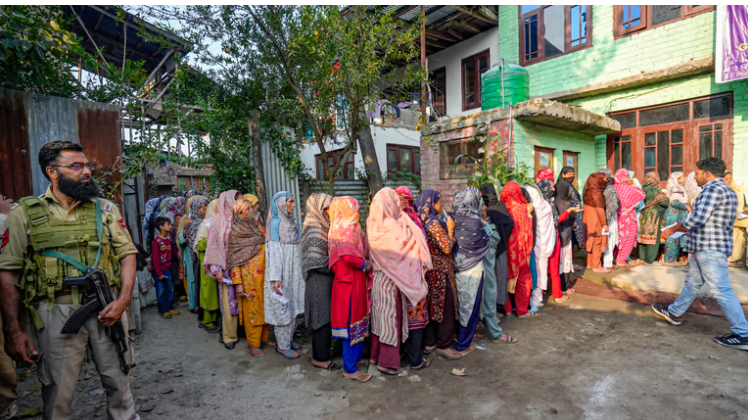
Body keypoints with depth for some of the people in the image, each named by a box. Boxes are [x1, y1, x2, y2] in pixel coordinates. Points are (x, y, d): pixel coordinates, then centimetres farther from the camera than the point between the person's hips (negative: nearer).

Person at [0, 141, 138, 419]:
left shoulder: (106, 209, 5)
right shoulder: (25, 213, 1)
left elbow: (127, 253, 2)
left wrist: (124, 298, -10)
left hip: (106, 310, 2)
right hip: (57, 314, -1)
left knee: (119, 383, 13)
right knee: (57, 393, 13)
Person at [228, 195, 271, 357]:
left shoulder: (260, 227, 9)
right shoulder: (236, 232, -6)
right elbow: (234, 259, -9)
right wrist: (238, 283, -12)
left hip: (265, 276, 5)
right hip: (249, 277, -5)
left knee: (266, 306, 13)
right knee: (252, 308, 4)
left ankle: (264, 338, 29)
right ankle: (253, 344, 19)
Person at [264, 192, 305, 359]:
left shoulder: (290, 222, 10)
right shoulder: (275, 223, -12)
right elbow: (273, 251, -17)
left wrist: (300, 271, 15)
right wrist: (275, 278, -23)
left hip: (294, 272, 8)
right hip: (282, 274, -8)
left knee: (293, 307, 15)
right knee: (283, 309, 2)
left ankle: (289, 339, 30)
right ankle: (282, 346, 16)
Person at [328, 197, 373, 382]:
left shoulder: (349, 228, 12)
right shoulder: (345, 230, -18)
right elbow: (348, 255, -33)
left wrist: (364, 263, 0)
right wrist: (364, 264, -18)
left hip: (355, 282, 10)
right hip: (349, 283, -10)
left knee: (358, 322, 21)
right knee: (352, 324, 1)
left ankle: (357, 356, 37)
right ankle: (349, 369, 15)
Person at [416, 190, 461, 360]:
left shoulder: (420, 221, 6)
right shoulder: (433, 223, -21)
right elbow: (447, 248, -21)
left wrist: (446, 227, 11)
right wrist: (450, 230, -9)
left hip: (428, 272, 9)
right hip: (441, 273, -9)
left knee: (431, 307, 17)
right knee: (446, 309, 5)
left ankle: (429, 343, 28)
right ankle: (443, 345, 17)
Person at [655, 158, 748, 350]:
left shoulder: (712, 189, -15)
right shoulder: (728, 191, 17)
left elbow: (697, 219, -24)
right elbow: (710, 222, 18)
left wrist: (672, 229, -10)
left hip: (710, 249, -11)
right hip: (705, 247, 11)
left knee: (722, 291, -6)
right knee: (692, 282, 19)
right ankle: (675, 313, 31)